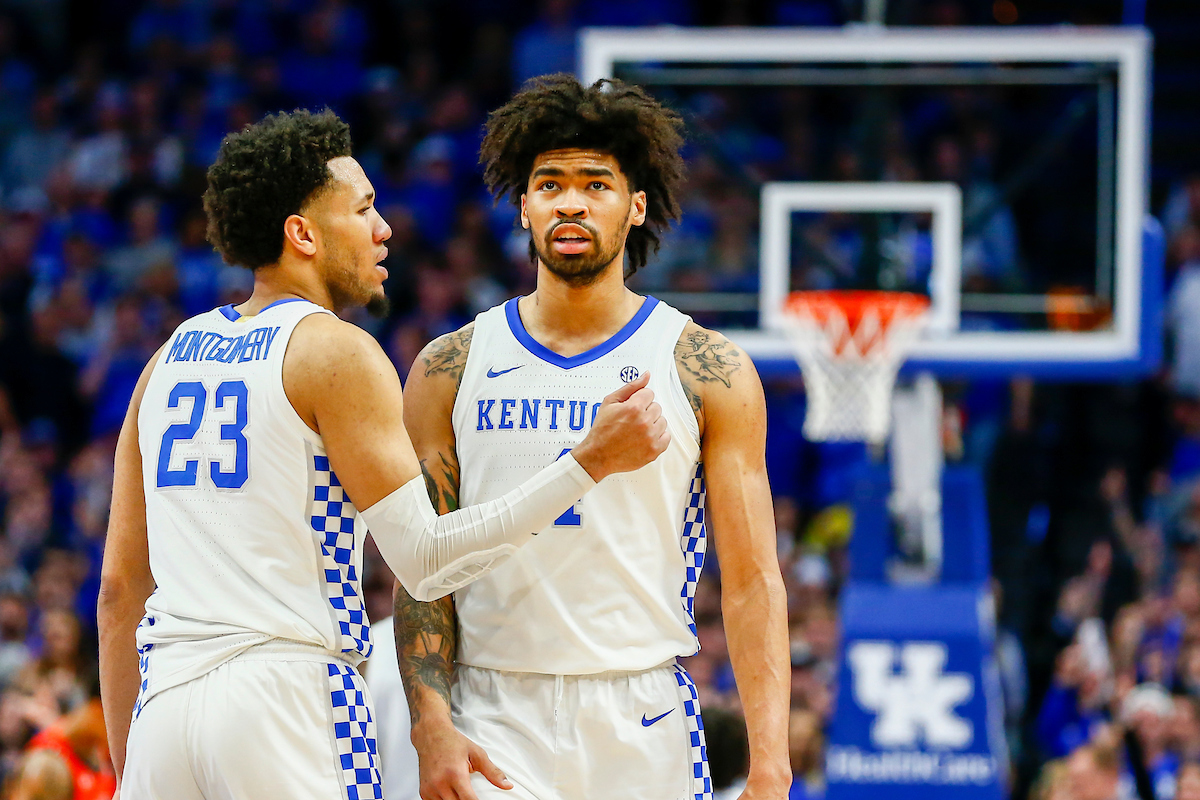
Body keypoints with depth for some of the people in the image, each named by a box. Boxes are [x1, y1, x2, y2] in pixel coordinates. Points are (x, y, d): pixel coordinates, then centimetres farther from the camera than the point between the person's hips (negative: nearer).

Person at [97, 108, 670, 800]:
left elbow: (119, 587, 17)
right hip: (291, 689, -6)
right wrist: (592, 464, -10)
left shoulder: (170, 356, 16)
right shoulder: (338, 353, -3)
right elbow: (425, 560, -10)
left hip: (163, 704, 6)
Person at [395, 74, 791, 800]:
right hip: (495, 726, 0)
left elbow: (752, 581, 0)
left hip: (645, 724, 0)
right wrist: (432, 728, -8)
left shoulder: (708, 370, 2)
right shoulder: (450, 370, 6)